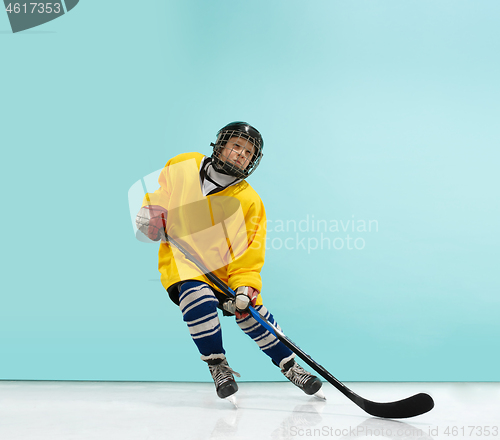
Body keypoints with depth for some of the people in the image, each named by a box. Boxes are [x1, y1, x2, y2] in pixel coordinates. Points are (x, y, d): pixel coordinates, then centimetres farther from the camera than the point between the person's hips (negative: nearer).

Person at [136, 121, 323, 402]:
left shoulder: (250, 201, -6)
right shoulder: (183, 166, -3)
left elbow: (249, 251, -11)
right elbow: (158, 193, 16)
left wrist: (245, 286, -23)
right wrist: (151, 213, -3)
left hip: (225, 269, 1)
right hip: (181, 260, -1)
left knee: (253, 312, -6)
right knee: (199, 300, -29)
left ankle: (291, 366, 18)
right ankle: (217, 364, -6)